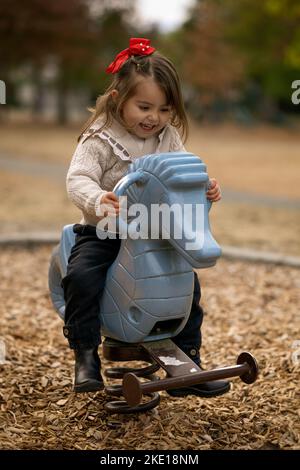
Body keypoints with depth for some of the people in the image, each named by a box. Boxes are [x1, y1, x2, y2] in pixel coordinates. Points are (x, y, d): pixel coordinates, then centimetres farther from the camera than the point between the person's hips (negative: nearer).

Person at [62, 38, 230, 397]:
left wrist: (205, 187, -19)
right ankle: (86, 355, -11)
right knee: (81, 276, -28)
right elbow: (78, 179, -20)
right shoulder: (100, 139, -12)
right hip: (102, 233, -4)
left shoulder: (169, 138, 4)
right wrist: (98, 201, -42)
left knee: (187, 282, -4)